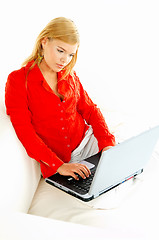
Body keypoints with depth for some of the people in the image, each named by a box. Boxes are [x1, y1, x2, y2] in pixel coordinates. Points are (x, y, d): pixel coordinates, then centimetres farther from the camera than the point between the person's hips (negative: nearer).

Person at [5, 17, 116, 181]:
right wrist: (59, 166, -23)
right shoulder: (18, 80, -8)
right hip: (55, 159, -5)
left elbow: (90, 110, 11)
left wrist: (107, 143, -9)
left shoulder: (69, 75, 10)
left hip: (88, 142, 5)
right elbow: (24, 132, -14)